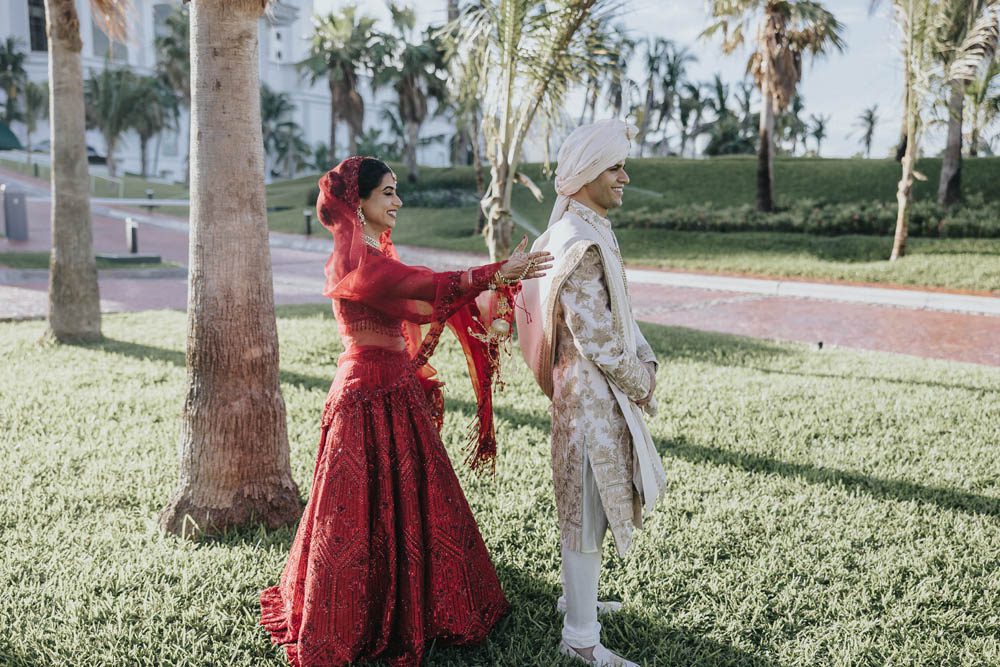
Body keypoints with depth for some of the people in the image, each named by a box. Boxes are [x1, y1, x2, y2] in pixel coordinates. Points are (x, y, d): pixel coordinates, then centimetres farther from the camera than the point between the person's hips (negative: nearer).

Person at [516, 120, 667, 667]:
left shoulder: (592, 233, 11)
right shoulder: (579, 243, -22)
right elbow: (596, 340, -22)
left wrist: (644, 360, 6)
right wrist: (640, 382, -8)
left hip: (604, 390, 10)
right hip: (592, 395, -10)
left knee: (588, 508, 22)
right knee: (587, 514, 1)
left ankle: (578, 597, 40)